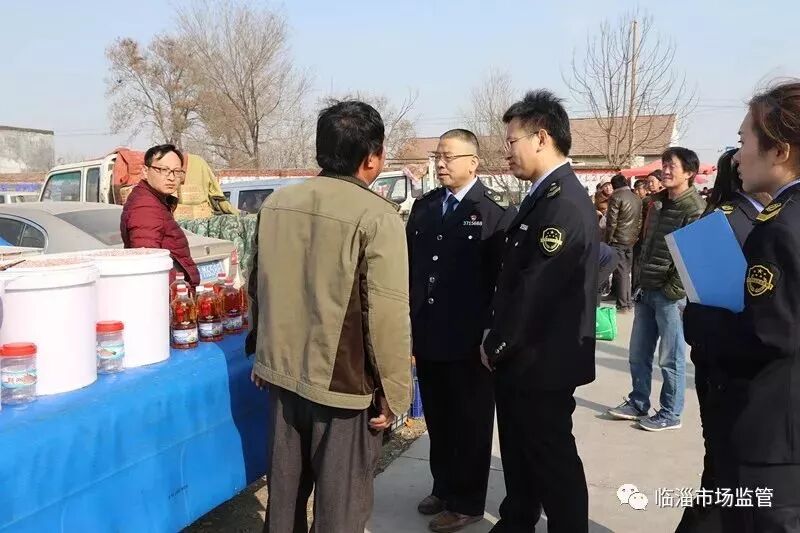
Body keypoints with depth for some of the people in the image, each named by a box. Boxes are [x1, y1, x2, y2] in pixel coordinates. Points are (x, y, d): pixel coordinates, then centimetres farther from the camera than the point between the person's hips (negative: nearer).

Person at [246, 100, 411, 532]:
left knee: (284, 489, 22)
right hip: (345, 381, -6)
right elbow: (387, 315, -19)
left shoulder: (276, 203, 1)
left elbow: (259, 287, 10)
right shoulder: (377, 215, -18)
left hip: (283, 370, 6)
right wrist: (393, 391, -8)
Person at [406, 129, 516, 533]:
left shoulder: (496, 213, -10)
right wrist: (407, 320, 8)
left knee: (470, 425, 10)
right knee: (437, 421, 18)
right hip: (427, 335, 6)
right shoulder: (423, 206, 9)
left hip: (469, 341, -6)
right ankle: (443, 487, 36)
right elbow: (409, 264, 11)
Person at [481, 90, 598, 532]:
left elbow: (536, 290, -24)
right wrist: (498, 339, 10)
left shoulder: (563, 203, -23)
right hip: (521, 358, 9)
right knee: (520, 454, 22)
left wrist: (496, 345, -12)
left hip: (542, 362, -9)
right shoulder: (544, 196, 10)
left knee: (553, 461, 6)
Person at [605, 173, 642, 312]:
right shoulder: (637, 198, 10)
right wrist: (636, 236, 17)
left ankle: (623, 304, 1)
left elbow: (611, 221, -14)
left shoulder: (616, 197, -11)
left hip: (618, 240, -6)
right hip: (632, 240, 6)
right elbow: (639, 220, 12)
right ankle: (628, 301, 18)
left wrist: (608, 239, -5)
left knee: (620, 272, -1)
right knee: (626, 271, 14)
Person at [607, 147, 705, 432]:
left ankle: (670, 414, 16)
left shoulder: (695, 209, -12)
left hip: (670, 294, -8)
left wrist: (674, 291, -16)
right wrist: (641, 277, 13)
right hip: (647, 290, 8)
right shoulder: (657, 202, 13)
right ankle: (638, 404, 28)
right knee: (638, 354, 14)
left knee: (670, 358, 3)